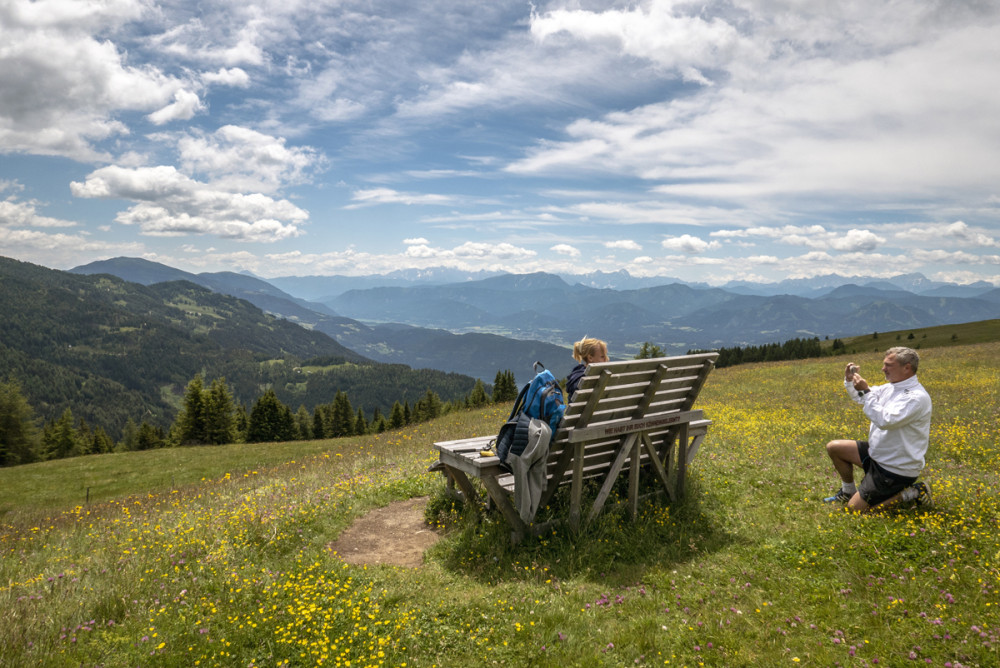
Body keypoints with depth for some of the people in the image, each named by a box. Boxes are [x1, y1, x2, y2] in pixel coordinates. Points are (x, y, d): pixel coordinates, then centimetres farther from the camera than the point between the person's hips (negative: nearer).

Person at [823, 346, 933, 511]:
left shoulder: (917, 397, -24)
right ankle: (848, 491, 25)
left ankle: (911, 494, 2)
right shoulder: (891, 388, 5)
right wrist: (849, 380, 0)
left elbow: (885, 420, -33)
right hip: (878, 454, 9)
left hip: (897, 470, -9)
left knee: (855, 508, -10)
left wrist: (865, 391, -30)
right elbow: (861, 398, 19)